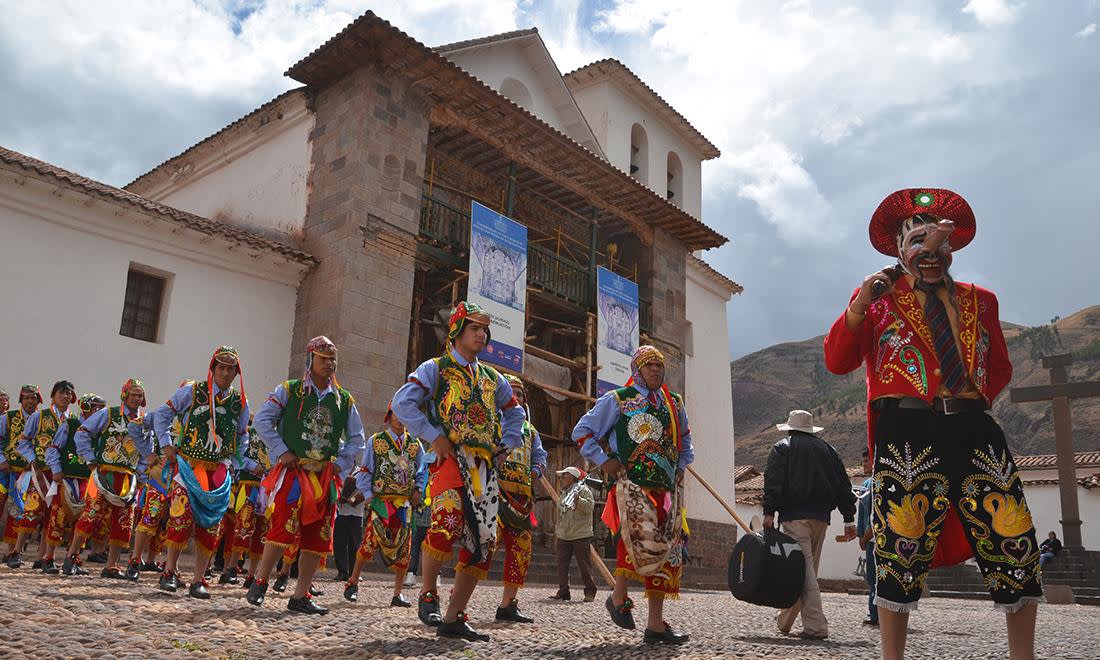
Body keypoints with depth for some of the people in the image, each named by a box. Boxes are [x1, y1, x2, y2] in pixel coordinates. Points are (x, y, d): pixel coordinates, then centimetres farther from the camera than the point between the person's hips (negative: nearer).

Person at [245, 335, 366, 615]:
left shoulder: (345, 400, 11)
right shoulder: (289, 390, 1)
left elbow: (357, 440, 17)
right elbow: (262, 420, -2)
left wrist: (341, 464, 3)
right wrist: (282, 451, -8)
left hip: (326, 477, 4)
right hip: (292, 472, -4)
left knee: (318, 537, 3)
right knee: (283, 528, -14)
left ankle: (301, 596, 13)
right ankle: (260, 582, 7)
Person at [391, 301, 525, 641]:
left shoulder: (492, 378, 23)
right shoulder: (435, 369, 6)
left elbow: (514, 412, 35)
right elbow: (403, 403, -6)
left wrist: (505, 444, 19)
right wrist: (434, 436, -12)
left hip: (485, 468, 6)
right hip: (451, 458, -6)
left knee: (479, 543, 2)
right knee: (448, 523, -29)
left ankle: (454, 618, 12)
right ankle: (427, 594, -5)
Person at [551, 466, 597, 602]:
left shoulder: (583, 490, -5)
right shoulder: (563, 495, 18)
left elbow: (590, 507, -19)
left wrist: (578, 500, -30)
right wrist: (557, 529, 16)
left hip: (581, 536, -7)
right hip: (563, 536, 7)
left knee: (584, 565, -2)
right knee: (562, 565, 5)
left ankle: (590, 592, 7)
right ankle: (563, 592, 12)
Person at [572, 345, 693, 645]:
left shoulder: (675, 404, 18)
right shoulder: (618, 400, 3)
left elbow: (684, 440, 35)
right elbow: (582, 432, 4)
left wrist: (680, 467, 19)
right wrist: (604, 462, -4)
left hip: (667, 490, 6)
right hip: (632, 485, -6)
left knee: (666, 551, 2)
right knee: (643, 537, -26)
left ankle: (656, 625, 9)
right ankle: (618, 595, -2)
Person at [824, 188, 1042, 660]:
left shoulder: (979, 300, 18)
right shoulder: (878, 298, 8)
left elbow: (1000, 367, 27)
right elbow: (837, 362, -2)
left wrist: (980, 398, 9)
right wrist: (860, 304, -15)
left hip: (975, 429, 4)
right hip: (907, 433, -3)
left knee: (1015, 547, 3)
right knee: (901, 550, -3)